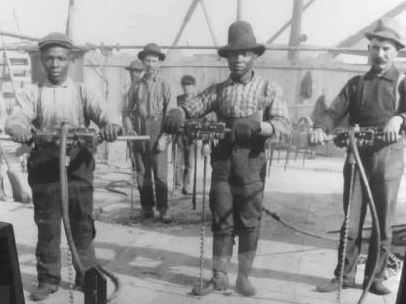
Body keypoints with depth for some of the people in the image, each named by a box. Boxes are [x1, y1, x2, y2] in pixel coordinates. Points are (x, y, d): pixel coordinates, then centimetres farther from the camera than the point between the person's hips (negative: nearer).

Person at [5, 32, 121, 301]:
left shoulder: (82, 91, 8)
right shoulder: (32, 93, 8)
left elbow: (101, 110, -9)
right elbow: (16, 118, -8)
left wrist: (110, 124, -33)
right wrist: (19, 127, -33)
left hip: (78, 166, 0)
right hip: (44, 168, 0)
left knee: (83, 224, 7)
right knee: (47, 226, 7)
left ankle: (87, 276, 23)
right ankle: (48, 279, 23)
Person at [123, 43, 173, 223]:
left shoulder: (164, 85, 1)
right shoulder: (137, 85, 10)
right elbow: (129, 110, 17)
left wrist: (164, 136, -11)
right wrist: (130, 125, -1)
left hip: (157, 131, -3)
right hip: (139, 132, 4)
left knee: (160, 173, -4)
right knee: (142, 172, 8)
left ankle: (163, 210, 6)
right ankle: (147, 207, 19)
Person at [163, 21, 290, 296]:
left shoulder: (269, 88, 2)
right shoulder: (218, 89, 9)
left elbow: (284, 124, -8)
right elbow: (192, 107, 3)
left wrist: (257, 126, -26)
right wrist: (177, 114, -20)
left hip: (253, 165, -1)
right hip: (222, 163, 2)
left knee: (250, 222, 6)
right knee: (221, 221, 7)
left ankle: (244, 277, 20)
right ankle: (220, 276, 18)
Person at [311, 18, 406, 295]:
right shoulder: (356, 83, 12)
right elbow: (335, 111, 0)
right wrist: (321, 128, -20)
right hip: (357, 155, 2)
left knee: (383, 222, 7)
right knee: (351, 220, 4)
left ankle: (375, 277, 21)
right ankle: (345, 275, 15)